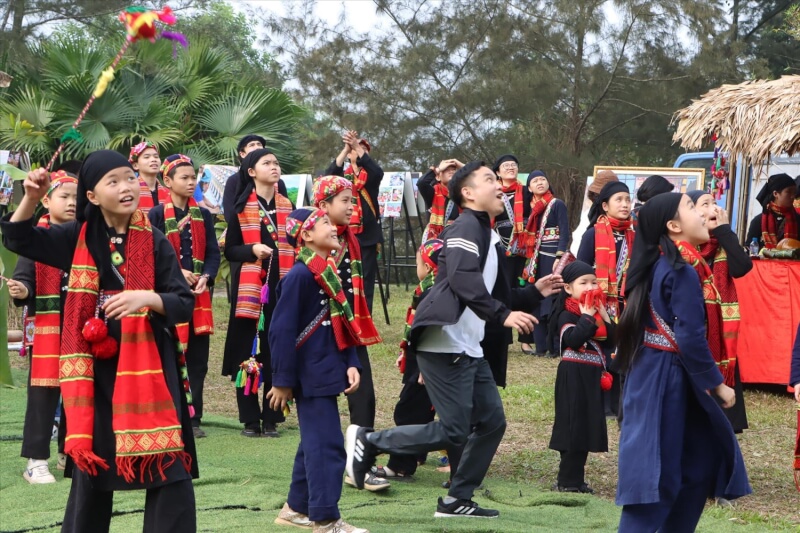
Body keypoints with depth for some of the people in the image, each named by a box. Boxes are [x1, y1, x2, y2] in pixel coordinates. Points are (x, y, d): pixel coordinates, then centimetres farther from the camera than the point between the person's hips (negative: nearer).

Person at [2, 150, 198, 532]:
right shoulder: (79, 238, 4)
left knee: (167, 466, -7)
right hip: (94, 367, 2)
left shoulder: (155, 243, -2)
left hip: (147, 365, -2)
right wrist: (32, 198, -8)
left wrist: (146, 298, -24)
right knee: (90, 462, 11)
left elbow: (184, 303, -4)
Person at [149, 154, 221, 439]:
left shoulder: (203, 215, 12)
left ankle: (193, 418, 10)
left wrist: (206, 277, -9)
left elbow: (213, 253, 8)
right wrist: (176, 273, -16)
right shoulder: (157, 215, -1)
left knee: (198, 358, 4)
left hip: (199, 295, 4)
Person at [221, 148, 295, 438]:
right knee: (248, 352, -3)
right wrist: (252, 250, -16)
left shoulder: (287, 207, 13)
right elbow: (230, 250, 3)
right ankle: (250, 420, 5)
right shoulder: (242, 208, 3)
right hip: (249, 287, -3)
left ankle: (271, 419, 8)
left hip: (281, 286, 3)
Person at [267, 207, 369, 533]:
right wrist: (282, 381, -16)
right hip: (310, 376, -9)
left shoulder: (329, 273, 11)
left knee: (315, 442, 17)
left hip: (326, 374, 9)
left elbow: (342, 325, 15)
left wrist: (351, 364, 4)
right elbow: (282, 331, -17)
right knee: (327, 446, -8)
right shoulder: (300, 276, -16)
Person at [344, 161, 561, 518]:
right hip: (443, 344, -10)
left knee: (492, 422, 9)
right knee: (453, 432, -10)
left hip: (468, 348, 10)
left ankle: (457, 500, 17)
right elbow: (463, 280, -26)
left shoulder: (490, 239, 20)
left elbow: (499, 297, 25)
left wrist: (534, 293, 13)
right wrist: (502, 315, -28)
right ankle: (368, 441, 4)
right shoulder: (467, 226, -10)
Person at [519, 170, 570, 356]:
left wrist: (560, 257, -21)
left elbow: (565, 233, -11)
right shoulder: (533, 207, 15)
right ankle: (541, 345, 10)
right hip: (537, 258, 7)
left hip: (552, 257, -7)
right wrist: (529, 261, 12)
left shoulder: (557, 205, -3)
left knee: (552, 300, -9)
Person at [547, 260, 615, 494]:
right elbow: (573, 339, -27)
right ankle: (567, 481, -2)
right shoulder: (567, 315, -9)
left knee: (588, 427, 10)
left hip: (592, 377, 8)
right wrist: (587, 317, -21)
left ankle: (576, 479, 17)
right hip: (573, 376, -8)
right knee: (573, 426, -7)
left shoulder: (597, 312, 15)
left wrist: (604, 317, -1)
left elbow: (611, 342, 9)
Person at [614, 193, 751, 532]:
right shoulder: (682, 273, -17)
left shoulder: (655, 266, 10)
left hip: (650, 375, 9)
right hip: (668, 381, -9)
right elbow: (691, 340, -22)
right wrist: (718, 385, -11)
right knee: (655, 478, -5)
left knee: (700, 463, 17)